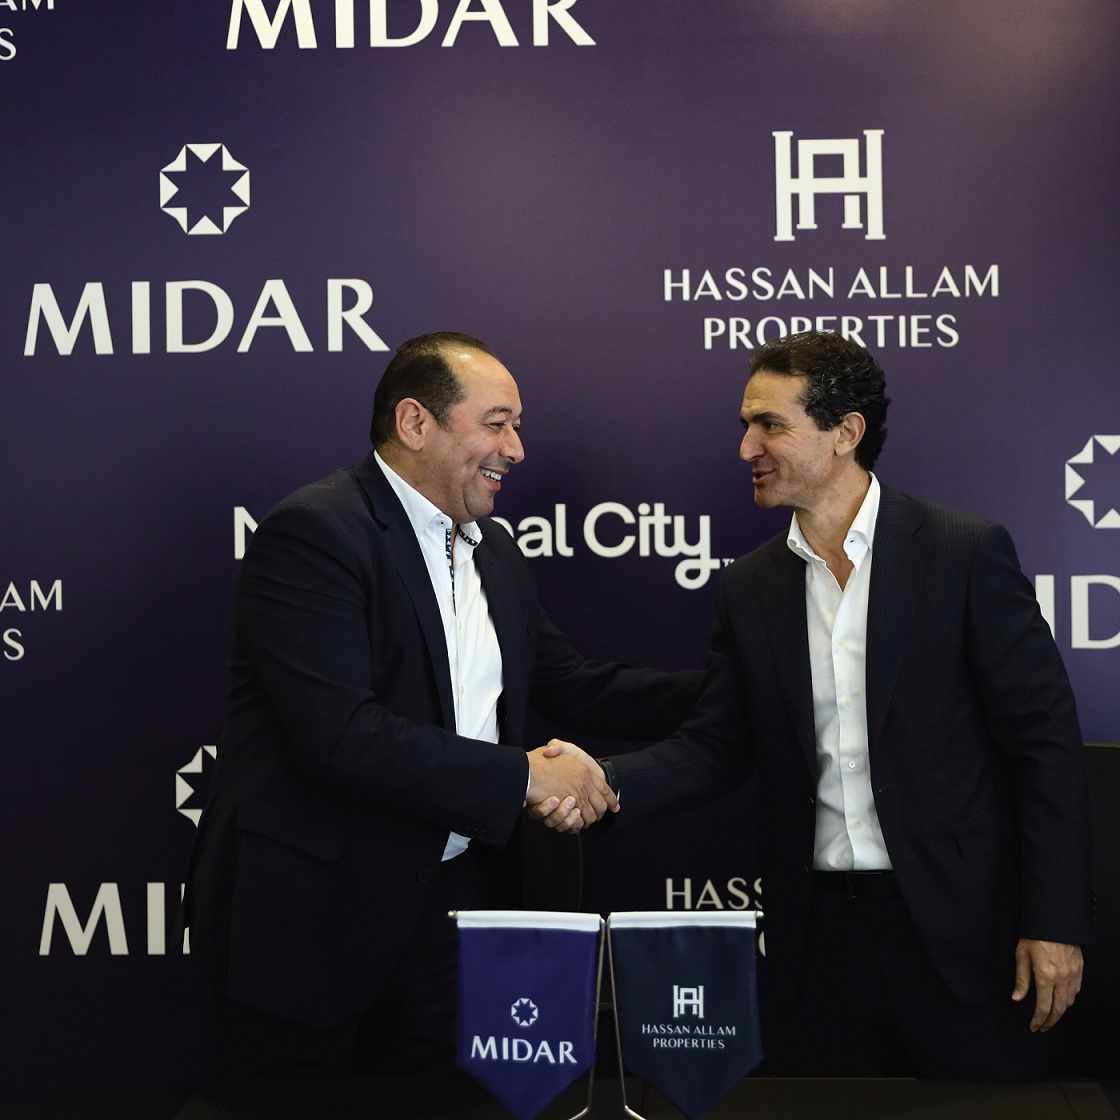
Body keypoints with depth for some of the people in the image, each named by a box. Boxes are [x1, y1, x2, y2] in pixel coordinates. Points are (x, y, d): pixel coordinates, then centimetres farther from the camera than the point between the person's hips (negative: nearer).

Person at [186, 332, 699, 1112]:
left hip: (445, 899, 8)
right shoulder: (314, 534, -17)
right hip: (311, 914, -7)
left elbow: (575, 687, 14)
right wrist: (524, 777, -21)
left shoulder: (495, 552, 11)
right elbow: (342, 737, -26)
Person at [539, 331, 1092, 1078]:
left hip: (959, 926, -3)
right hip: (817, 932, 4)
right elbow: (714, 748, 5)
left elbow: (1044, 738, -7)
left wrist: (1055, 920, -10)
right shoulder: (751, 588, 5)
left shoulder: (966, 554, -8)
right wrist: (599, 783, -13)